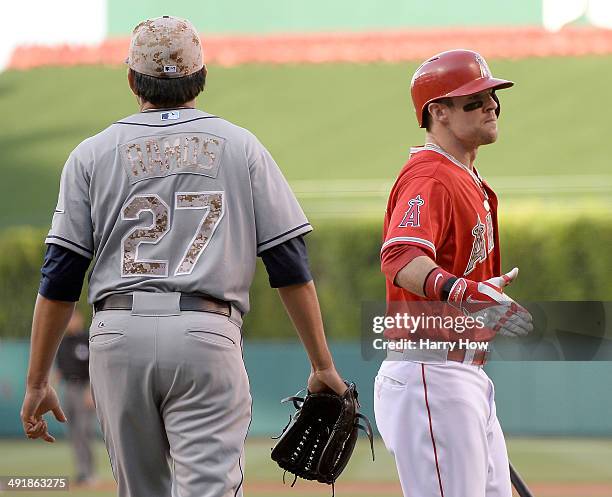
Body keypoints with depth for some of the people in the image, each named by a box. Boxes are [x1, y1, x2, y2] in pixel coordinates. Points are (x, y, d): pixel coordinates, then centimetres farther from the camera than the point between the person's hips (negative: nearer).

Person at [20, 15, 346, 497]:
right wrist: (322, 365, 10)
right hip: (207, 333, -2)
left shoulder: (92, 153, 11)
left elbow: (60, 277, 7)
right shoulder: (241, 146, 10)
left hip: (118, 333, 2)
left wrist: (37, 381, 11)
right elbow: (289, 264, 5)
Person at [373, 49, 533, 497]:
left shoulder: (469, 181, 18)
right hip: (431, 376, -11)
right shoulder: (429, 179, -15)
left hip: (467, 373, 11)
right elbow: (400, 259, -35)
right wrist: (462, 292, -50)